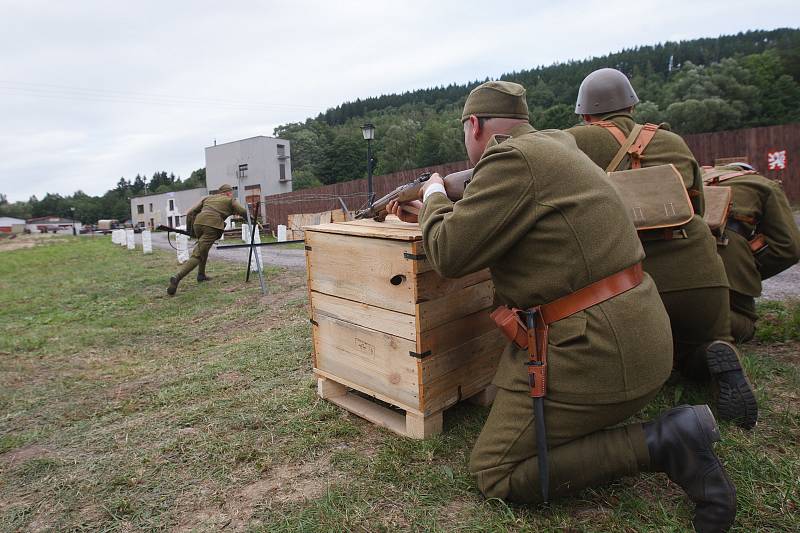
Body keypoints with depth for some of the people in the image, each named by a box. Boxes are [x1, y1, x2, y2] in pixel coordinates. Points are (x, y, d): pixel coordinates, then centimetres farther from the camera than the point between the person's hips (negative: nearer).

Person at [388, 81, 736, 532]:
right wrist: (427, 216, 31)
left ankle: (660, 444, -6)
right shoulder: (553, 143, 16)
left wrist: (434, 198, 4)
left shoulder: (512, 158, -15)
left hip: (595, 350, -10)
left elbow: (451, 254, -15)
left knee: (495, 473, 0)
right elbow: (484, 226, 26)